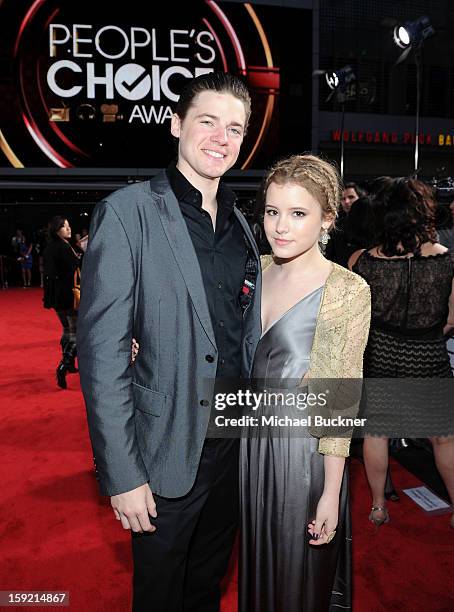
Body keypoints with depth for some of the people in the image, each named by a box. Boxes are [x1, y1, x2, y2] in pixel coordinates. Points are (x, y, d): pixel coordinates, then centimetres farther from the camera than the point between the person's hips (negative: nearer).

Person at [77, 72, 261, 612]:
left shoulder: (240, 224, 7)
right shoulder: (127, 212, -13)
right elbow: (101, 351, -16)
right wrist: (121, 475, -17)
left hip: (235, 445, 5)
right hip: (167, 453, -5)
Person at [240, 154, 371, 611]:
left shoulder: (348, 290, -14)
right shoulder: (257, 270, 1)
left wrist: (331, 492, -10)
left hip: (302, 450, -5)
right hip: (249, 441, 5)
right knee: (256, 567, 25)